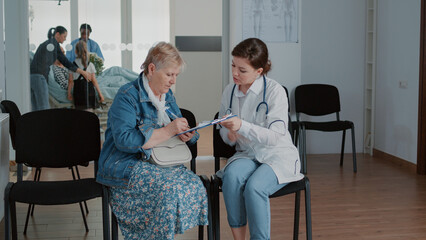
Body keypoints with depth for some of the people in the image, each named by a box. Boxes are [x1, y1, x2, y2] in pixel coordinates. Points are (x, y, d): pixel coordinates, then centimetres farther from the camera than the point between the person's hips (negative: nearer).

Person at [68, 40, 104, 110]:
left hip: (77, 91, 2)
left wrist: (69, 93, 13)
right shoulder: (90, 65, -2)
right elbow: (94, 80, -2)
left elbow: (71, 81, 3)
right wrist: (100, 93, 3)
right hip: (89, 91, -2)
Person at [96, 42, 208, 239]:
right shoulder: (127, 96, -10)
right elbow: (124, 140, -22)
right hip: (126, 166, -7)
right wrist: (168, 131, -23)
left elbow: (176, 128, 25)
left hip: (160, 163, 7)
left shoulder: (167, 95, 14)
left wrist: (185, 134, -2)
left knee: (195, 185, -21)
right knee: (170, 190, -32)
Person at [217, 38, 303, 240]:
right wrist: (229, 136, -8)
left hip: (278, 155, -4)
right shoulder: (229, 91, 5)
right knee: (231, 176, -31)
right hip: (247, 155, 4)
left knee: (254, 187, -34)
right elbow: (224, 131, 17)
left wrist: (242, 126, -32)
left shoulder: (274, 91, -12)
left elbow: (275, 136, -20)